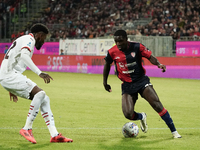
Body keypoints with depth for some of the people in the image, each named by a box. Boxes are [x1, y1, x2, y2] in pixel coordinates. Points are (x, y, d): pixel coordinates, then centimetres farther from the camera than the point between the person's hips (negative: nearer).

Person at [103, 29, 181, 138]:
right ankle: (142, 117, 24)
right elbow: (107, 64, 13)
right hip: (127, 85, 2)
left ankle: (173, 131, -6)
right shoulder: (112, 52, -4)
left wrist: (158, 64, -28)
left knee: (157, 104, -17)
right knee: (128, 114, -14)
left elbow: (150, 57, -6)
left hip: (142, 80, -1)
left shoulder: (137, 47, -10)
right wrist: (105, 82, 17)